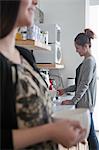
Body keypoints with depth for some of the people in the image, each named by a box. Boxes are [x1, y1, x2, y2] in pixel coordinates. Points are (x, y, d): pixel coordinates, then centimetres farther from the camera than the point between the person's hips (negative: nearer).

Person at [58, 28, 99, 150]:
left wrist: (72, 101, -15)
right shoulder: (87, 60, 15)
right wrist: (65, 90, 16)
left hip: (85, 104, -9)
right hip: (83, 103, 9)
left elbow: (84, 85, -17)